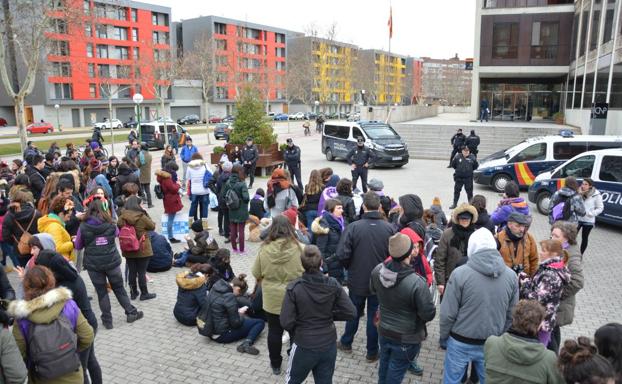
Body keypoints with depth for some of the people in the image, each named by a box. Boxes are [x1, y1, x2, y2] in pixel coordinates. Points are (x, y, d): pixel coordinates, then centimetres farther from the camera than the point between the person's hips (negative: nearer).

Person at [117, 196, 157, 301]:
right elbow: (152, 226, -3)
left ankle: (133, 293, 26)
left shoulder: (122, 217, -7)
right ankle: (144, 293, 15)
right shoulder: (142, 217, -17)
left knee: (132, 272, 14)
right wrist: (147, 216, 5)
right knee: (142, 272, 5)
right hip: (142, 250, -4)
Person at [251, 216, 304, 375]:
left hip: (272, 299, 1)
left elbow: (256, 275, -2)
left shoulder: (264, 249, -13)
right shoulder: (299, 248, -16)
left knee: (274, 331, 17)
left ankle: (275, 364, 31)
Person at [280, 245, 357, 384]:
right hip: (329, 345, 2)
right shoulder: (333, 285, -11)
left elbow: (286, 322, -18)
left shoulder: (294, 288, -19)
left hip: (304, 346, -2)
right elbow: (351, 313, -9)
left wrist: (295, 331, 3)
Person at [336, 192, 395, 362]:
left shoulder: (353, 227, -18)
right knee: (374, 316, 15)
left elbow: (342, 254, -20)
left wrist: (350, 268, 1)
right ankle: (372, 352, 27)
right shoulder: (389, 229, -13)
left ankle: (346, 343, 39)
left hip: (357, 280, 0)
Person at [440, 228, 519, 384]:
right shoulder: (511, 276, -6)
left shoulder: (460, 274, -19)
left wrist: (444, 335, 3)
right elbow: (511, 315, 4)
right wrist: (500, 337, 18)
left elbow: (448, 313, -14)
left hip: (460, 343, -3)